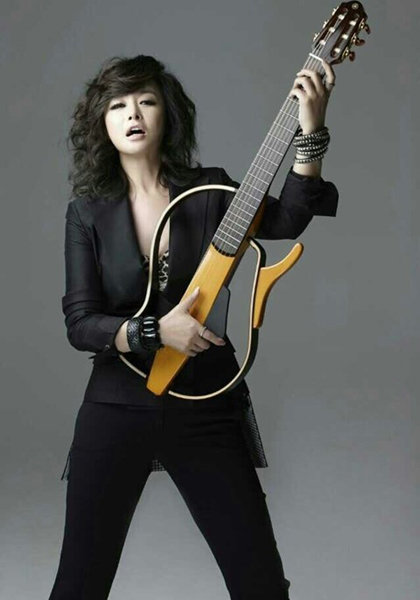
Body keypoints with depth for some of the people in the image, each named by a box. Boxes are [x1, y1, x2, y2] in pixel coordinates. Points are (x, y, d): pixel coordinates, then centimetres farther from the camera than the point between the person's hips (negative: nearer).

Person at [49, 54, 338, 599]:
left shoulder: (208, 191, 2)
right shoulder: (88, 212, 0)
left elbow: (287, 220, -15)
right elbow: (79, 324, -6)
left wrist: (310, 133, -25)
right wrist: (154, 331, -21)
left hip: (208, 409, 1)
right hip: (118, 411, 0)